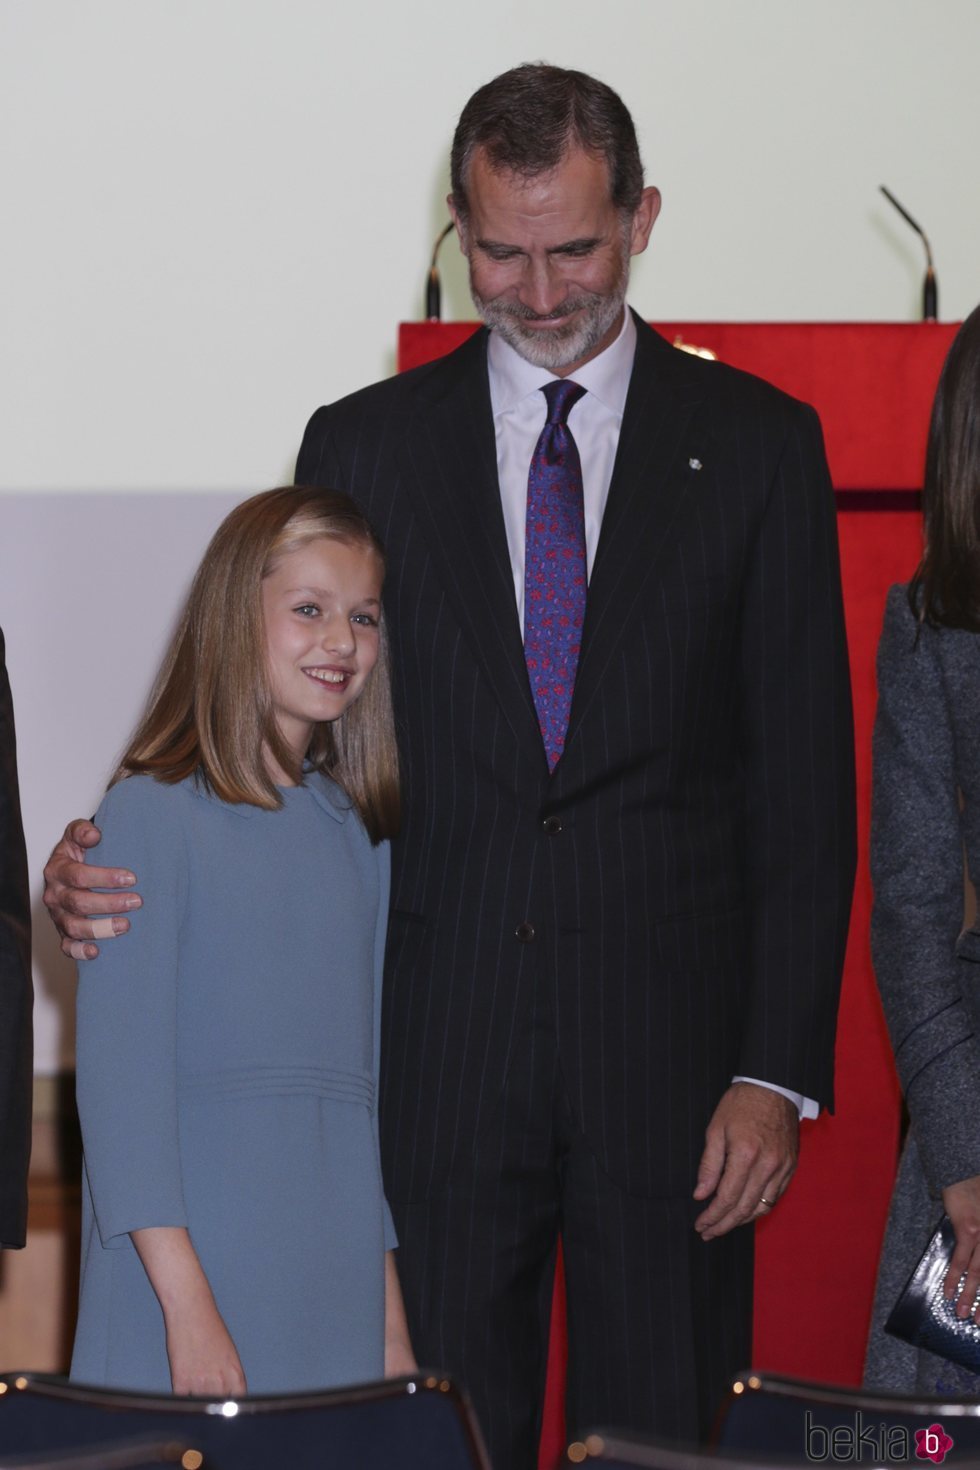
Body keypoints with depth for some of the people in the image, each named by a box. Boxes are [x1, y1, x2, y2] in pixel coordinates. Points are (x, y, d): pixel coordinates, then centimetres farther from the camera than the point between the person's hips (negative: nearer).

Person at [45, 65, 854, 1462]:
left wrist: (778, 1072, -5)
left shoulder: (757, 443, 4)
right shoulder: (364, 446, 7)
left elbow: (804, 782, 2)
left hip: (670, 1046, -1)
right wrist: (116, 860, -12)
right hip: (441, 1055, 1)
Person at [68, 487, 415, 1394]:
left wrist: (391, 1309, 13)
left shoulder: (358, 834, 13)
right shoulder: (153, 813, -5)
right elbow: (118, 1070, -10)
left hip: (339, 1269, 5)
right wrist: (185, 1300, -16)